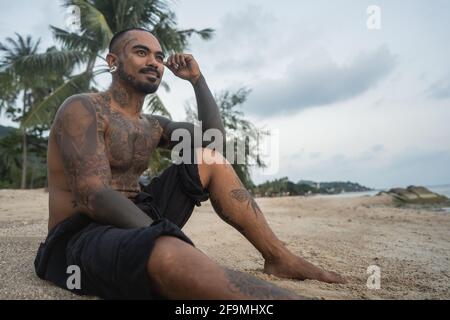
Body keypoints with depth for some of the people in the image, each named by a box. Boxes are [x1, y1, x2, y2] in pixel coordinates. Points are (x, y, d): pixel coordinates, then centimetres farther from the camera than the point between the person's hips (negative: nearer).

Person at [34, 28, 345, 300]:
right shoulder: (82, 109, -10)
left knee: (210, 158, 1)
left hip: (138, 222, 8)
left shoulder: (152, 125, 14)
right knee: (169, 255, -43)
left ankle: (279, 256, -2)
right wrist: (166, 236, -33)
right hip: (81, 237, -7)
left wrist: (197, 78, 7)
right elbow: (93, 197, -23)